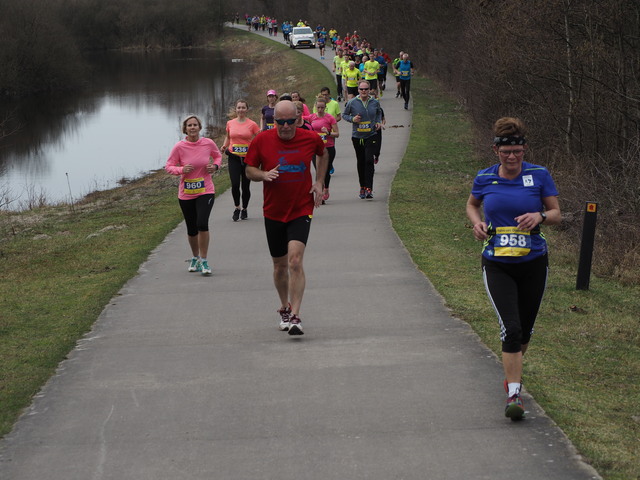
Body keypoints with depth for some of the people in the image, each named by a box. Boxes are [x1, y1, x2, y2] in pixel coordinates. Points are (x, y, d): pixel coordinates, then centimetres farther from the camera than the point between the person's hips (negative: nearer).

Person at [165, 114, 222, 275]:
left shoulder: (208, 143, -4)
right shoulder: (179, 147, -8)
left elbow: (218, 155, 16)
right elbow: (168, 166, -2)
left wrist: (215, 166, -5)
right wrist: (181, 170, -21)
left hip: (205, 191, -1)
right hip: (186, 194, 1)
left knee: (202, 224, -19)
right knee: (191, 229, 10)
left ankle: (204, 261, -6)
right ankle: (195, 257, 36)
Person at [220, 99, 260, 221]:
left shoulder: (252, 124, -2)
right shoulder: (230, 123, 5)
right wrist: (225, 146, 2)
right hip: (234, 158, 1)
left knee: (245, 186, 5)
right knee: (235, 184, -12)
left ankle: (244, 209, 25)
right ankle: (237, 208, 9)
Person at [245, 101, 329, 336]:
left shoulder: (310, 138, -4)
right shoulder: (261, 140, -6)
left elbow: (323, 154, 18)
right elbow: (249, 170, 4)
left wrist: (319, 182, 8)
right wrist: (264, 175, -18)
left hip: (301, 210, -2)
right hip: (273, 212, 2)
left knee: (295, 260, -19)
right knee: (280, 265, 12)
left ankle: (294, 317, -19)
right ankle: (284, 309, 35)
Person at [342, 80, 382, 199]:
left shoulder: (375, 102, 1)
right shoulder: (352, 103, -4)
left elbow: (379, 113, 21)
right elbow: (344, 114, 8)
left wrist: (378, 122, 3)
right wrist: (352, 119, -11)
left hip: (371, 136, -1)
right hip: (357, 136, 1)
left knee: (369, 160, -15)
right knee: (361, 162, 9)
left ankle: (369, 188, -16)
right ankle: (362, 187, 24)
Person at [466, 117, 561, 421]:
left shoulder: (539, 176, -4)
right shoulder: (484, 178, -1)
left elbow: (556, 214, 1)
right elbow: (472, 204, 19)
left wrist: (540, 216, -21)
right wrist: (477, 223, -2)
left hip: (533, 263, 1)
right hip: (497, 266, -1)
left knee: (525, 330, 13)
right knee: (511, 328, -15)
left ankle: (512, 370, 44)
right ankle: (514, 394, -11)